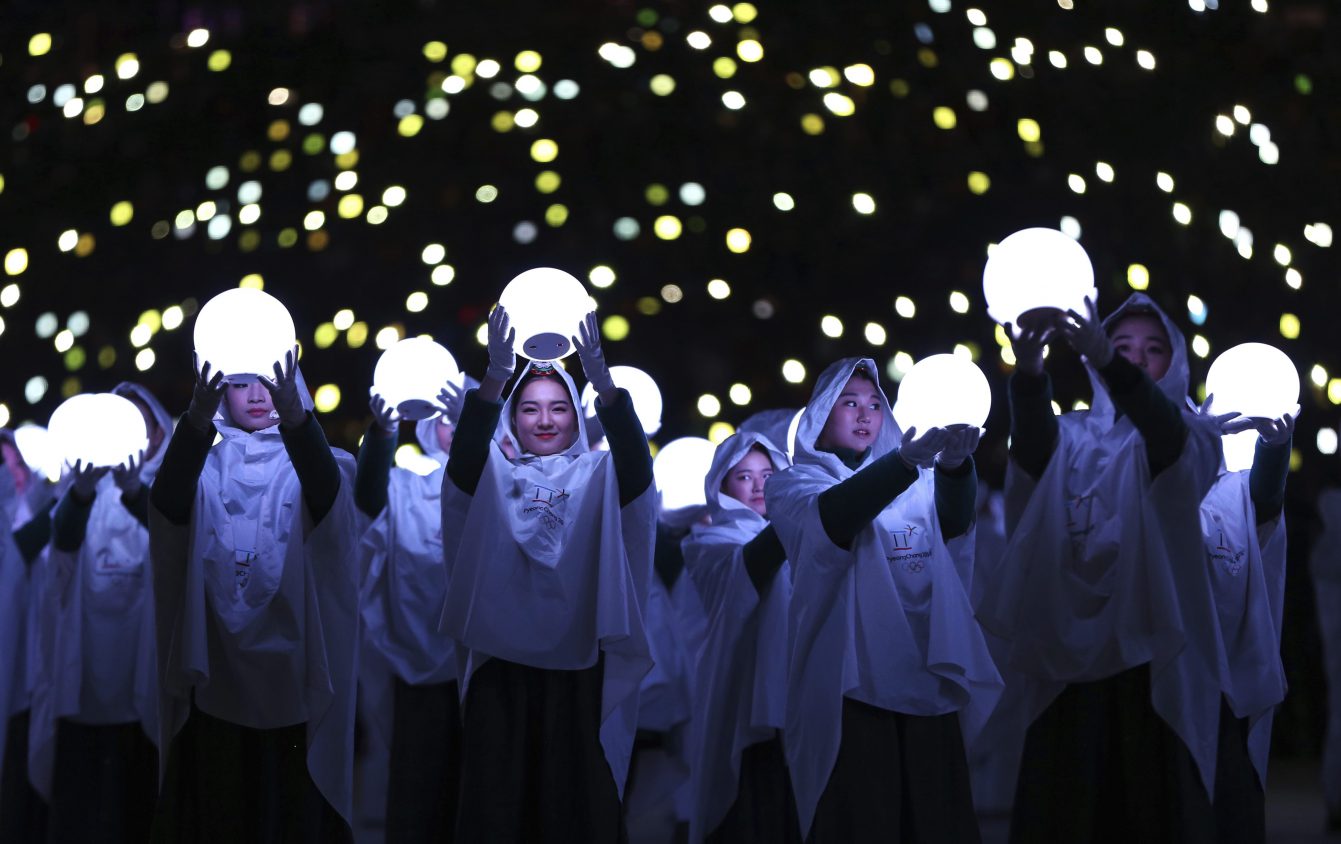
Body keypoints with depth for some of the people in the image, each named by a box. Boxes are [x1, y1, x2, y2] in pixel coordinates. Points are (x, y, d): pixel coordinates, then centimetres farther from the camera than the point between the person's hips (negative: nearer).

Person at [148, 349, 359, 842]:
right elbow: (169, 500, -18)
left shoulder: (305, 467, 4)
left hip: (294, 686, -1)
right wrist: (197, 419, -36)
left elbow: (327, 495, -22)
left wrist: (294, 416, -40)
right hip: (216, 688, 1)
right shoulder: (206, 468, 6)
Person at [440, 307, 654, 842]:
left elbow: (636, 460, -15)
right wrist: (496, 376, -31)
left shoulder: (598, 480, 6)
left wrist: (601, 380, -32)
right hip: (501, 671, 0)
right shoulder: (494, 478, 7)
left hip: (579, 672, 0)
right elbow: (466, 450, -14)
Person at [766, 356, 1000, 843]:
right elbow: (831, 517, -15)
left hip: (926, 676, 3)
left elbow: (954, 520, -5)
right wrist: (905, 463, -31)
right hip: (852, 680, -3)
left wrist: (953, 466, -27)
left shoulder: (914, 484, 17)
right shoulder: (795, 484, 8)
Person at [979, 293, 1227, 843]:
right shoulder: (1074, 436, 13)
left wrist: (1110, 365, -36)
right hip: (1071, 653, 1)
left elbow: (1167, 438, -17)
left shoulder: (1190, 434, 8)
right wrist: (1029, 373, -33)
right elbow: (1034, 447, -12)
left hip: (1152, 654, -1)